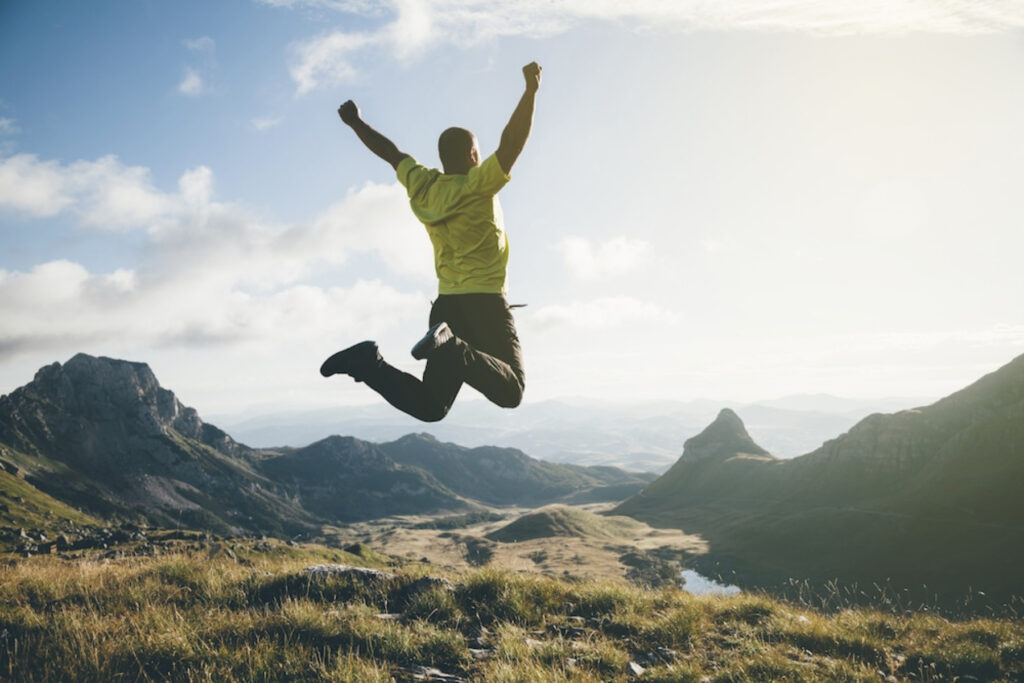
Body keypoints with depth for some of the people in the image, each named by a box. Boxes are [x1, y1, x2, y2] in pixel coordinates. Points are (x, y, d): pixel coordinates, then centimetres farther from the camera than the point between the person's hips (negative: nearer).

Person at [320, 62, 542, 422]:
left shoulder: (422, 186, 9)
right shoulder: (478, 185, -7)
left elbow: (391, 152, 22)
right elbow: (511, 144, -18)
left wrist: (357, 123, 37)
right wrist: (531, 91, -18)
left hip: (446, 304, 6)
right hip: (485, 302, -6)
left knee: (429, 406, 7)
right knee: (510, 392, -7)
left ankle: (366, 362, -14)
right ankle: (453, 348, -30)